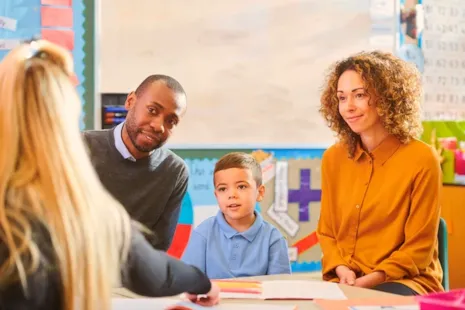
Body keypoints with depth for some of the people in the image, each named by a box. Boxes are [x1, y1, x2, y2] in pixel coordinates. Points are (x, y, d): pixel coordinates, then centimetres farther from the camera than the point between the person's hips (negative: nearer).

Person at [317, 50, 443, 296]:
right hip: (346, 282, 4)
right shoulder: (333, 158, 7)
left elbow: (418, 248, -7)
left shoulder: (421, 158, -9)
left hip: (406, 281, -4)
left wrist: (370, 280, -18)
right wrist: (341, 270, -8)